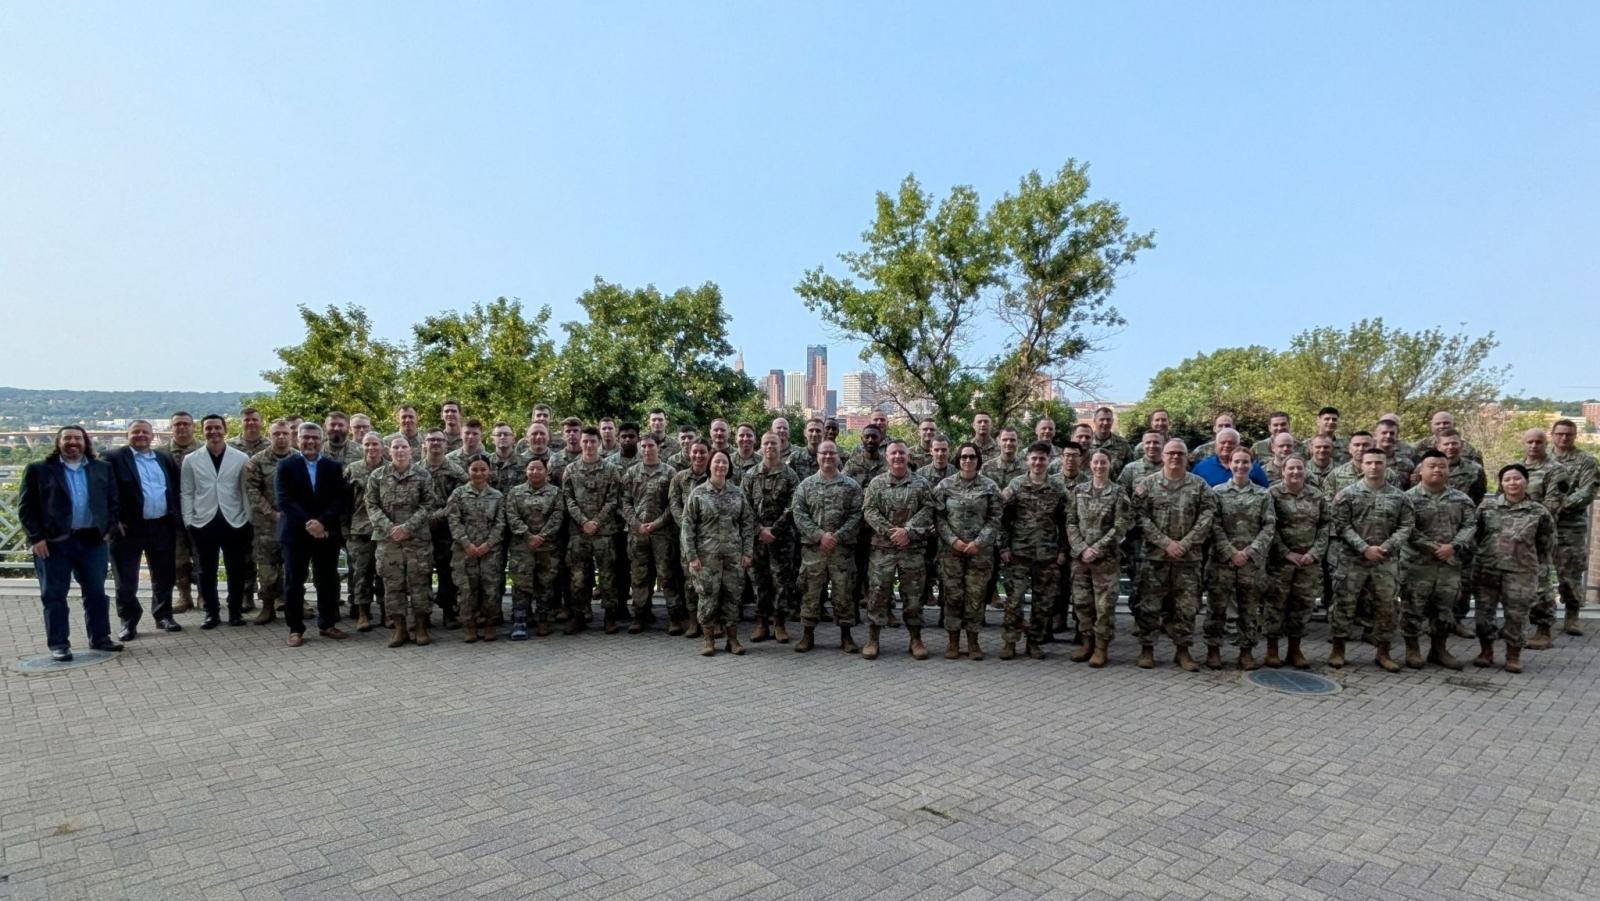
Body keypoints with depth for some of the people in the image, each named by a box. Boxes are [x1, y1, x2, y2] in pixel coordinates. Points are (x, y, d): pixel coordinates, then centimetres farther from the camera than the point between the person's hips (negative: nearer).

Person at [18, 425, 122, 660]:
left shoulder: (102, 468, 10)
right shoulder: (39, 469, 2)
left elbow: (113, 501, 13)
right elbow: (25, 507, 0)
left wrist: (108, 529, 2)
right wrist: (36, 538, -7)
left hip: (93, 540, 2)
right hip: (53, 542, -2)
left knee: (96, 592, 7)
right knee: (54, 595, 3)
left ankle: (100, 638, 17)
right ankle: (59, 644, 10)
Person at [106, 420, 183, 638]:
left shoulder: (165, 458, 11)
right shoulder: (114, 458, -3)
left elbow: (176, 489, 15)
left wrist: (177, 518, 6)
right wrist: (115, 520, -13)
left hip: (162, 527, 4)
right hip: (129, 528, -4)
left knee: (164, 576, 12)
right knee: (126, 581, 3)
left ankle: (163, 616, 25)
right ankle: (129, 623, 13)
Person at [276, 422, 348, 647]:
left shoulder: (334, 467, 8)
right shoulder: (286, 466, 2)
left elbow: (339, 501, 0)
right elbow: (284, 500, -8)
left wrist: (322, 522, -15)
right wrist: (307, 523, -18)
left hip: (327, 533, 2)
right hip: (295, 533, -2)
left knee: (328, 581, 6)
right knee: (294, 582, 3)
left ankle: (327, 624, 18)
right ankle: (296, 629, 11)